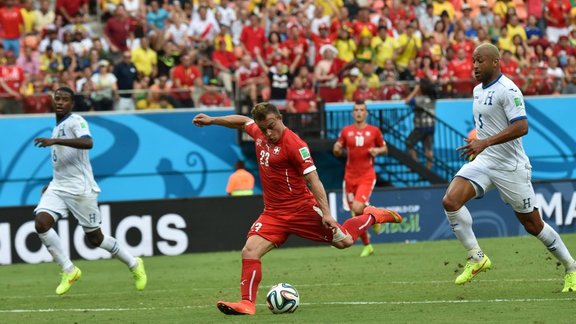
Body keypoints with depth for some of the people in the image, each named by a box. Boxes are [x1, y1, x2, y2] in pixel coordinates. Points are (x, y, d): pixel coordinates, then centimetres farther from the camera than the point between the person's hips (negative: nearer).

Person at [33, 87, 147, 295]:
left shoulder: (75, 122, -10)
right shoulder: (57, 127, 16)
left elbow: (87, 143, -32)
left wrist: (55, 141, -39)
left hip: (80, 189, -7)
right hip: (58, 187, 8)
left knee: (95, 238, 1)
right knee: (41, 223, -17)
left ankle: (134, 264, 23)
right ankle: (68, 270, -8)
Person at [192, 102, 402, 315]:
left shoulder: (294, 144, -18)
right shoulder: (259, 134, 2)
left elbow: (313, 179, -19)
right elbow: (243, 121, 26)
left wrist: (326, 213, -24)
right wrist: (212, 120, 28)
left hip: (302, 208, -6)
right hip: (273, 213, 6)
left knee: (344, 241, 4)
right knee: (250, 251, -13)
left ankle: (372, 216, 31)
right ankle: (247, 304, -11)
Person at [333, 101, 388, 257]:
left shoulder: (374, 130, 2)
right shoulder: (346, 131, 5)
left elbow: (385, 149, 12)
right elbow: (337, 152, 12)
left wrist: (377, 151, -11)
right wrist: (336, 149, -12)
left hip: (367, 176, -3)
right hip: (350, 176, 3)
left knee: (358, 208, -24)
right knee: (356, 215, 3)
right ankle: (367, 246, 19)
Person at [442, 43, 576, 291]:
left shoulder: (507, 89, -15)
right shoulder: (478, 90, 12)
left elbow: (522, 126, -26)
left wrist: (485, 142, -31)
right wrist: (477, 144, 15)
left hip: (510, 166, -7)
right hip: (484, 161, 7)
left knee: (533, 225, 1)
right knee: (450, 201, -16)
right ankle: (476, 257, -6)